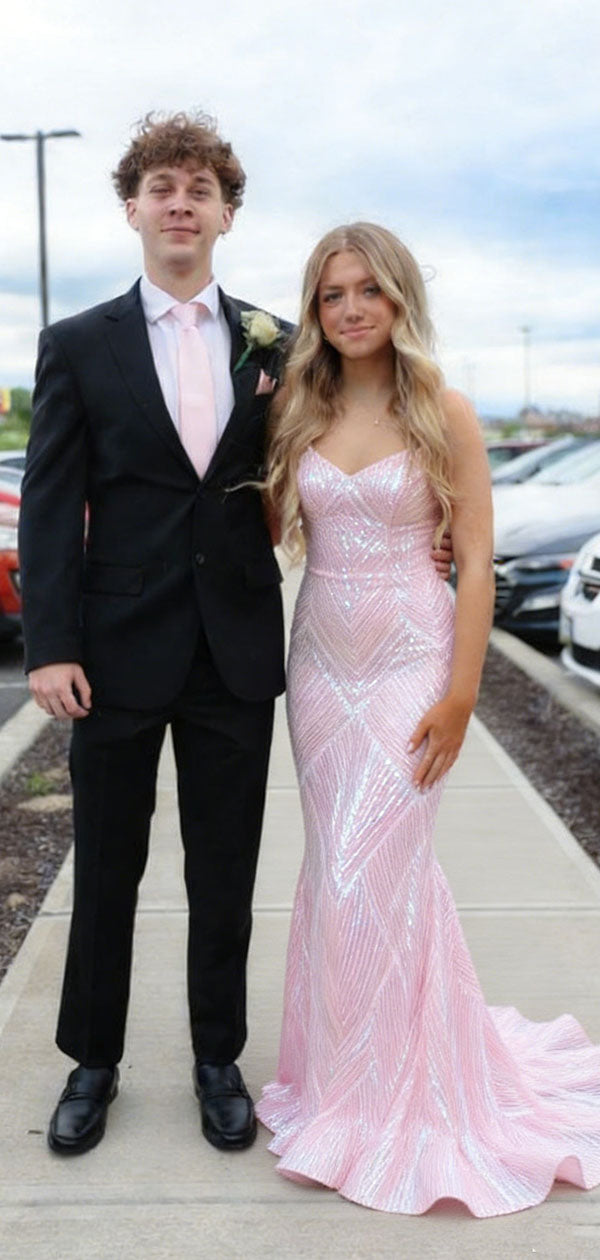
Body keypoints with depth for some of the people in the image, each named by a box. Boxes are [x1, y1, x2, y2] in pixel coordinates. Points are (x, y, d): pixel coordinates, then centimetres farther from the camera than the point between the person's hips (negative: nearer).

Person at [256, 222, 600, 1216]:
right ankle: (355, 1065, 32)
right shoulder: (299, 414, 7)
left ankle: (378, 1096, 15)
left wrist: (461, 693, -13)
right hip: (322, 658, 5)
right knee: (342, 866, 11)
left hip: (411, 659, -4)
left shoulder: (443, 411, -6)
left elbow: (475, 559, -8)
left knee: (367, 873, -5)